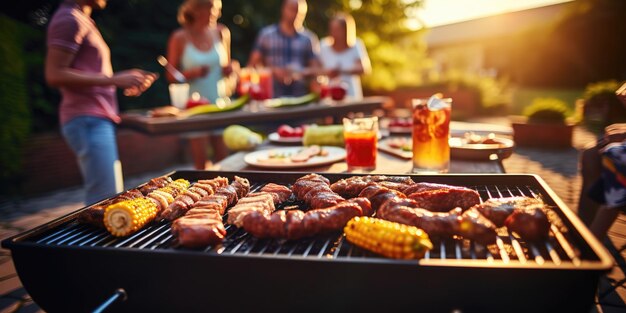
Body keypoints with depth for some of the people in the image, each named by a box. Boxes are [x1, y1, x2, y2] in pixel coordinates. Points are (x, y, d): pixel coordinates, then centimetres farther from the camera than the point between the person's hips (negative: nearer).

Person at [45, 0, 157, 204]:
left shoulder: (82, 20, 23)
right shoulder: (69, 19, -8)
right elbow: (54, 75, -17)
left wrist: (126, 81, 12)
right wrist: (114, 79, -18)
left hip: (97, 119, 10)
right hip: (88, 120, -10)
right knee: (106, 199, -13)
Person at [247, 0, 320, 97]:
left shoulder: (308, 39, 8)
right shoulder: (266, 34, 6)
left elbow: (316, 68, 8)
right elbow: (253, 64, 4)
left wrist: (300, 72, -11)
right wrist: (274, 71, -11)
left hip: (301, 96, 1)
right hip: (272, 95, -1)